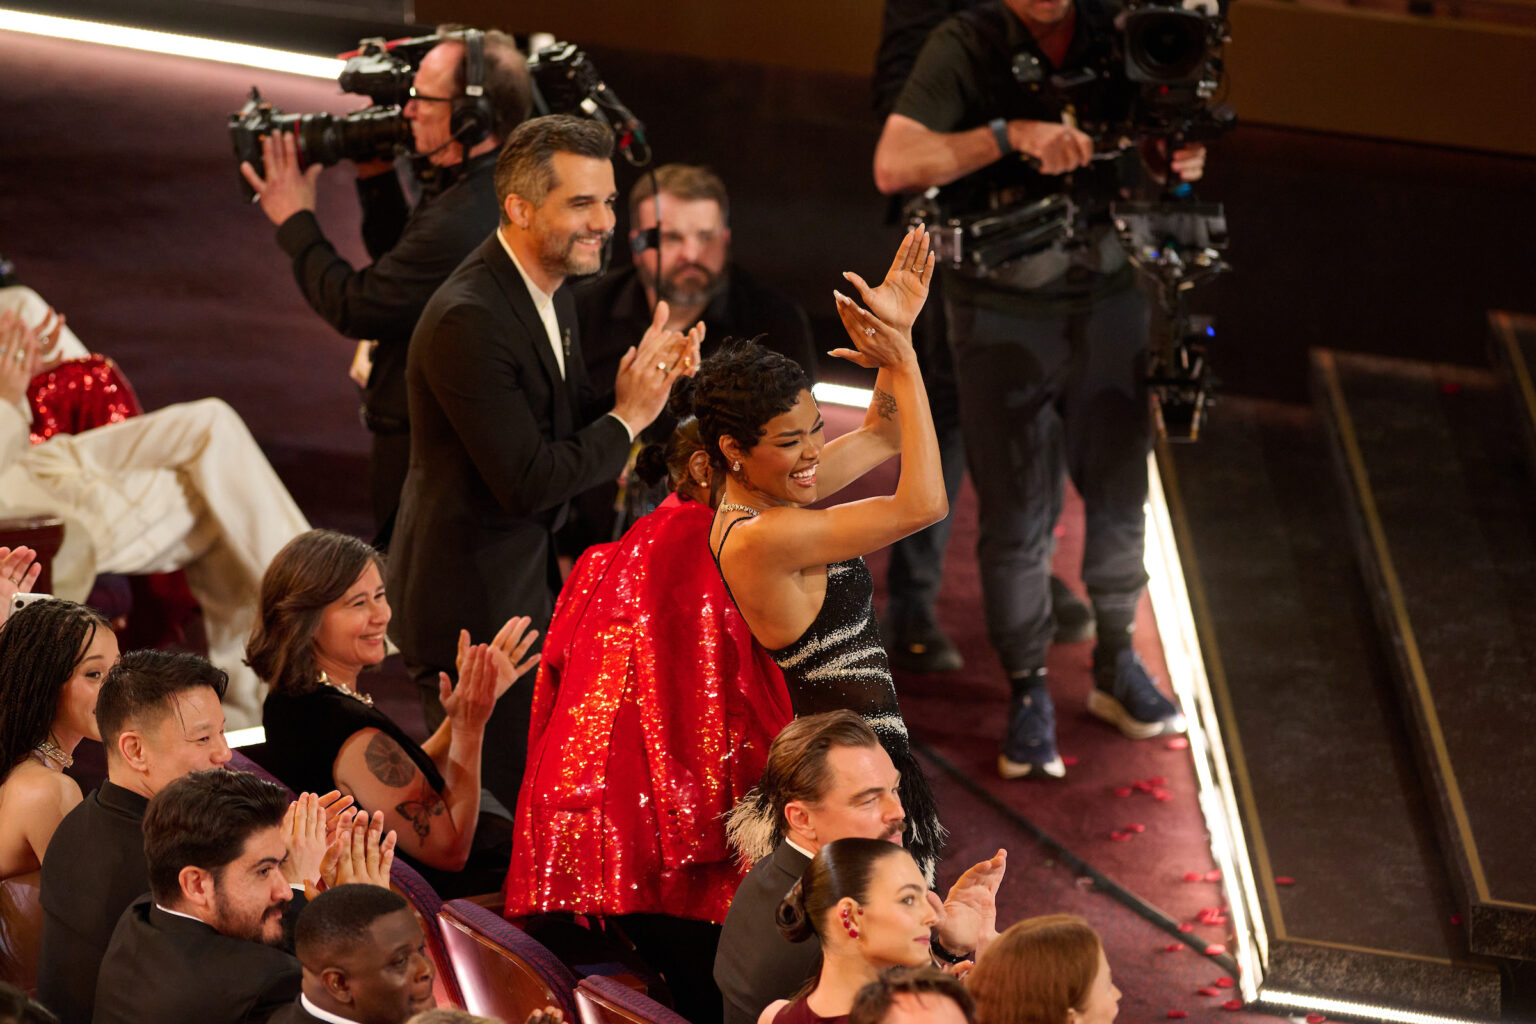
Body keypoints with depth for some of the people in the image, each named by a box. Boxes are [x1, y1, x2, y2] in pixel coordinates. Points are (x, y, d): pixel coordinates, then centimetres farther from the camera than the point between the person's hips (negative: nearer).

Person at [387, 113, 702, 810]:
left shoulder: (547, 293, 6)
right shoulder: (468, 320, -25)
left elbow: (571, 433, 10)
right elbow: (526, 482, -26)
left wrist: (646, 382, -7)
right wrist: (628, 417, -16)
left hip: (529, 589, 10)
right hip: (470, 606, -10)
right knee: (507, 816, -2)